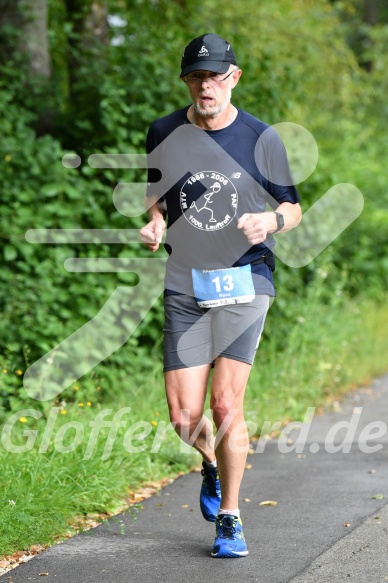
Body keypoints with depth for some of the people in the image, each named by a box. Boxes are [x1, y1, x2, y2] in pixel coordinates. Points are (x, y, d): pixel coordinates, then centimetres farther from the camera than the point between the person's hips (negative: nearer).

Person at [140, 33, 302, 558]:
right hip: (185, 285, 2)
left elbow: (293, 206, 7)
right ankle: (212, 462, 33)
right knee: (184, 415, -3)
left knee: (226, 404, -11)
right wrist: (154, 224, -2)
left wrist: (271, 221, -15)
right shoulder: (164, 134, 5)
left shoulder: (262, 139, -2)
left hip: (244, 281, -2)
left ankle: (229, 520, 6)